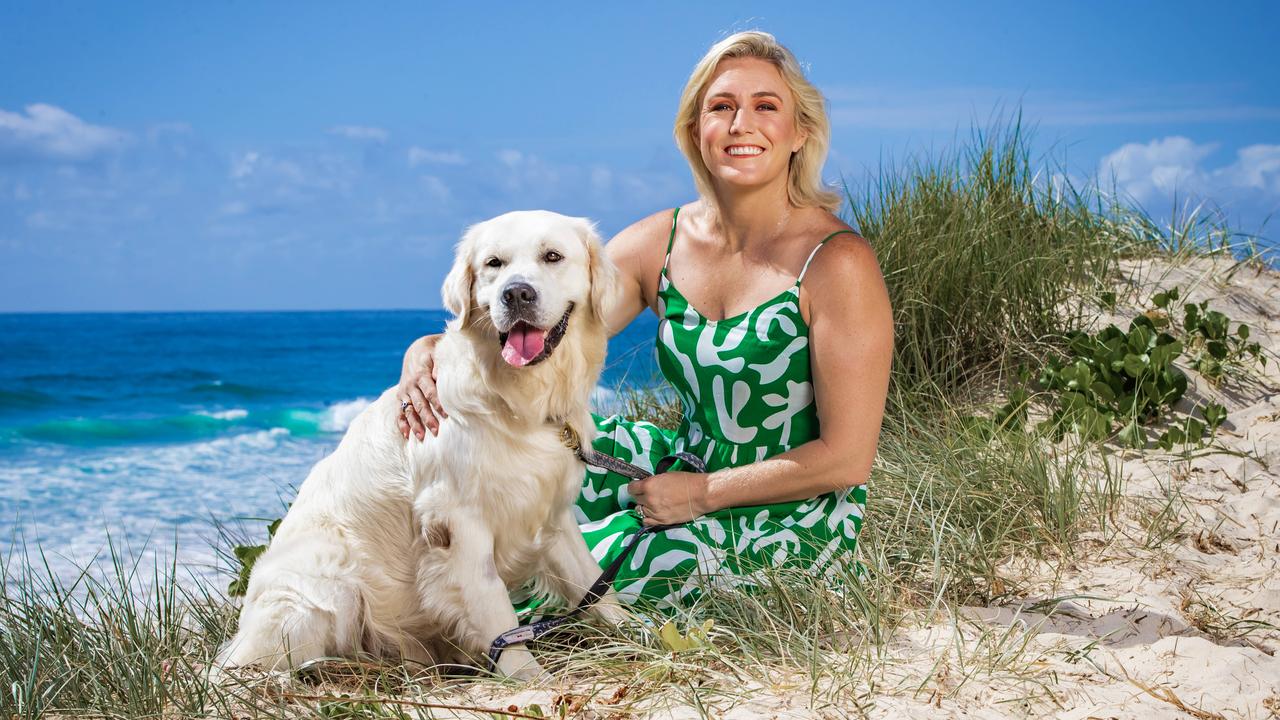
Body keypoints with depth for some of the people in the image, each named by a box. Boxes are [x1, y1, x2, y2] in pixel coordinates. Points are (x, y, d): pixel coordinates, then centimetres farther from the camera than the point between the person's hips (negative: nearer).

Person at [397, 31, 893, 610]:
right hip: (690, 469, 6)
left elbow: (847, 458, -18)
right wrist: (431, 350, -24)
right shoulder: (659, 242, -1)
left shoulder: (836, 263, -18)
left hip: (794, 524, -6)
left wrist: (702, 494, -16)